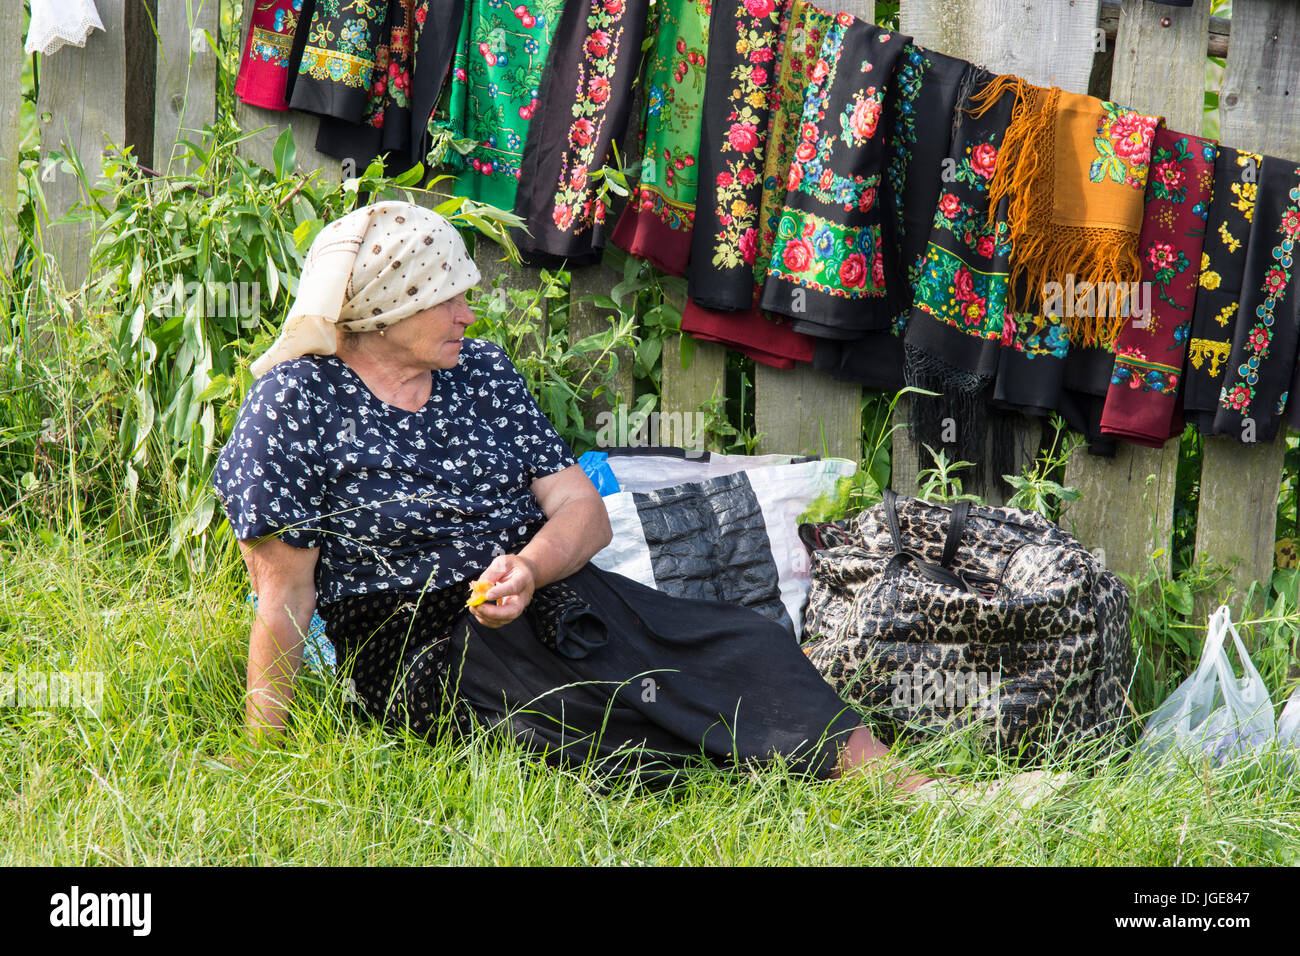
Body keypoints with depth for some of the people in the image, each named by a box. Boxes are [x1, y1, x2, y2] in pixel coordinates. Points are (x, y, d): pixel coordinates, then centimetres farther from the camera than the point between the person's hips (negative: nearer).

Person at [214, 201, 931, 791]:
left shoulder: (481, 371, 12)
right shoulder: (296, 404, -6)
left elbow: (584, 511, 7)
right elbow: (285, 596, -7)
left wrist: (529, 568, -16)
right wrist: (262, 762, -10)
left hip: (551, 598, 6)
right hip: (428, 653, -5)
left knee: (748, 644, -17)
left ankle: (904, 792, -30)